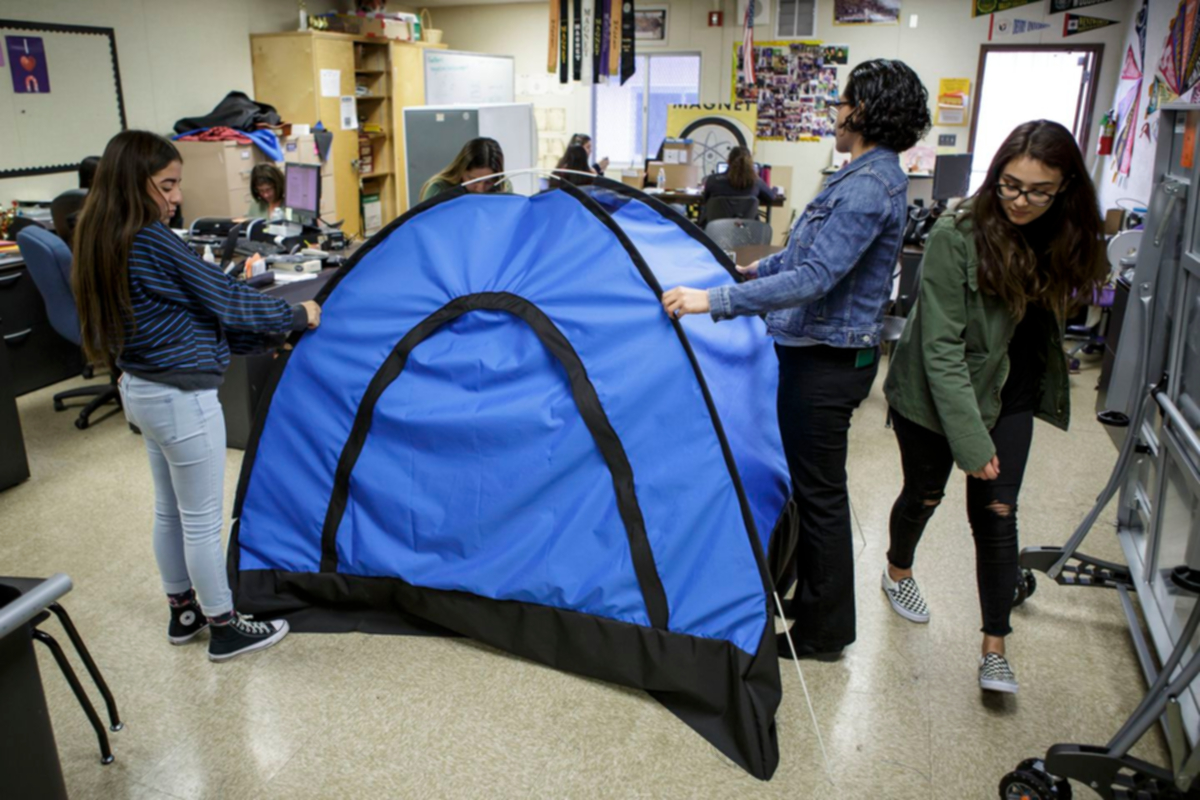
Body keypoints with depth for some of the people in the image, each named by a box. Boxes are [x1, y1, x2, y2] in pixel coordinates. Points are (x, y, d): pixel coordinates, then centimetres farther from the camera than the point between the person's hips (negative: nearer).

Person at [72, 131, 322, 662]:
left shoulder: (102, 241, 7)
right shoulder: (152, 241, -22)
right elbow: (223, 298, -15)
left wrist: (264, 337, 10)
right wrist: (297, 316, -1)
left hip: (141, 390, 10)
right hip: (182, 398, -10)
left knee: (170, 511, 21)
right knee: (203, 520, 4)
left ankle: (183, 612, 37)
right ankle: (225, 629, 19)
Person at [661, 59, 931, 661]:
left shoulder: (868, 187, -21)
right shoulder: (870, 176, 12)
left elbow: (814, 278, -31)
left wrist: (715, 301, -33)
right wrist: (758, 268, 38)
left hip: (828, 360, -10)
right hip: (816, 349, 10)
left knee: (820, 491, 1)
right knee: (808, 481, 20)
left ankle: (823, 631, 17)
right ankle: (806, 591, 37)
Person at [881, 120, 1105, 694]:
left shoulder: (1062, 241, -5)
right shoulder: (955, 237, -23)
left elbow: (1048, 320, 12)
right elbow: (941, 348, -24)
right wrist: (970, 440, -26)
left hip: (1010, 398, 4)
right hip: (935, 396, -4)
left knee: (997, 512, 3)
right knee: (925, 496, 14)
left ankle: (995, 646, 13)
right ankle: (898, 571, 45)